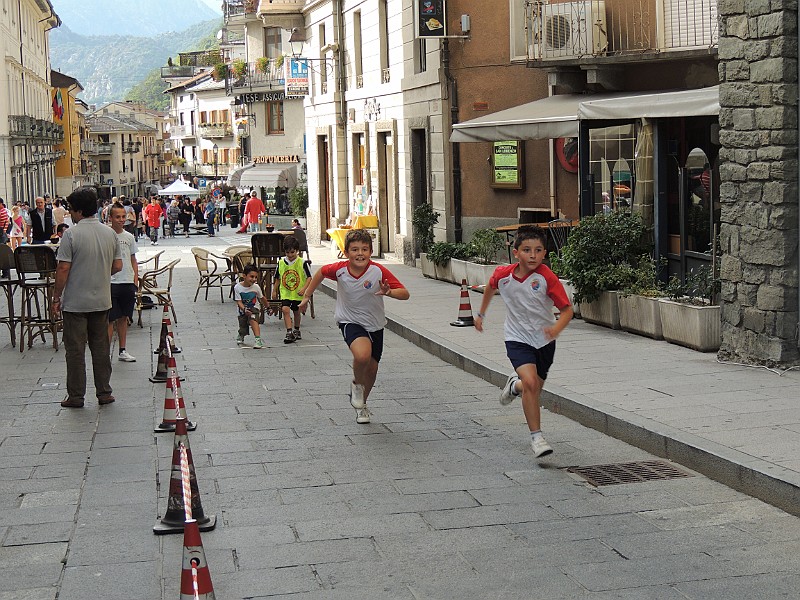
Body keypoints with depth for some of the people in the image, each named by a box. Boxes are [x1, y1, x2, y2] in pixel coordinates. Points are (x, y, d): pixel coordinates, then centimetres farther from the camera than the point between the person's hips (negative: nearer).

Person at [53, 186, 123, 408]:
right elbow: (117, 266, 6)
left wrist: (56, 297, -6)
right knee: (101, 348, 12)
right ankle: (104, 392, 15)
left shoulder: (72, 234, -14)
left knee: (75, 349, 3)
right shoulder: (110, 233, 3)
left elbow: (63, 268, -15)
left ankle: (76, 396, 7)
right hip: (102, 301, 5)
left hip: (76, 303, -5)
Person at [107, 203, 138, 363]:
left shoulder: (129, 237, 10)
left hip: (127, 282, 5)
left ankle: (122, 351, 19)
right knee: (110, 319, -4)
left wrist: (135, 281, 8)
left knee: (124, 317, 11)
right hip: (111, 282, -5)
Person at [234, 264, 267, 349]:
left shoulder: (256, 287, -13)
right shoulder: (237, 287, -17)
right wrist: (244, 309, -35)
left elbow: (262, 298, 4)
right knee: (243, 331, 9)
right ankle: (240, 336, 48)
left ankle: (258, 340, -38)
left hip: (254, 309, -1)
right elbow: (239, 302, -18)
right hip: (243, 311, 1)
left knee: (253, 319, -34)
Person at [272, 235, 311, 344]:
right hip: (285, 293, 1)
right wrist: (274, 290, 14)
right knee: (285, 309, -18)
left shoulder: (302, 263, -9)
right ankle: (289, 332, -20)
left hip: (297, 294, -1)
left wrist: (303, 288, -18)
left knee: (296, 312, 14)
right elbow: (278, 278, 13)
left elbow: (309, 277, -6)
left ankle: (296, 330, 36)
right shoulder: (281, 263, 1)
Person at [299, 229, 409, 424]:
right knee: (362, 355, -30)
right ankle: (357, 385, 2)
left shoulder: (379, 272, -21)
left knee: (371, 369, 13)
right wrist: (307, 295, 12)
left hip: (375, 325, 2)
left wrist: (388, 292, -40)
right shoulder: (339, 269, -17)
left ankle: (361, 404, 41)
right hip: (350, 321, -2)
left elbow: (405, 294, -20)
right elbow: (321, 272, 6)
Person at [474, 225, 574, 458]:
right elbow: (491, 286, 15)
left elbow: (567, 310, -18)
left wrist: (556, 328, -38)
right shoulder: (503, 274, -11)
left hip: (544, 340, 1)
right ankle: (536, 436, -15)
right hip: (518, 338, -1)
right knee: (530, 382, -23)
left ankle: (514, 385, 50)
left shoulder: (547, 277, -20)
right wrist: (481, 314, 22)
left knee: (533, 391, 13)